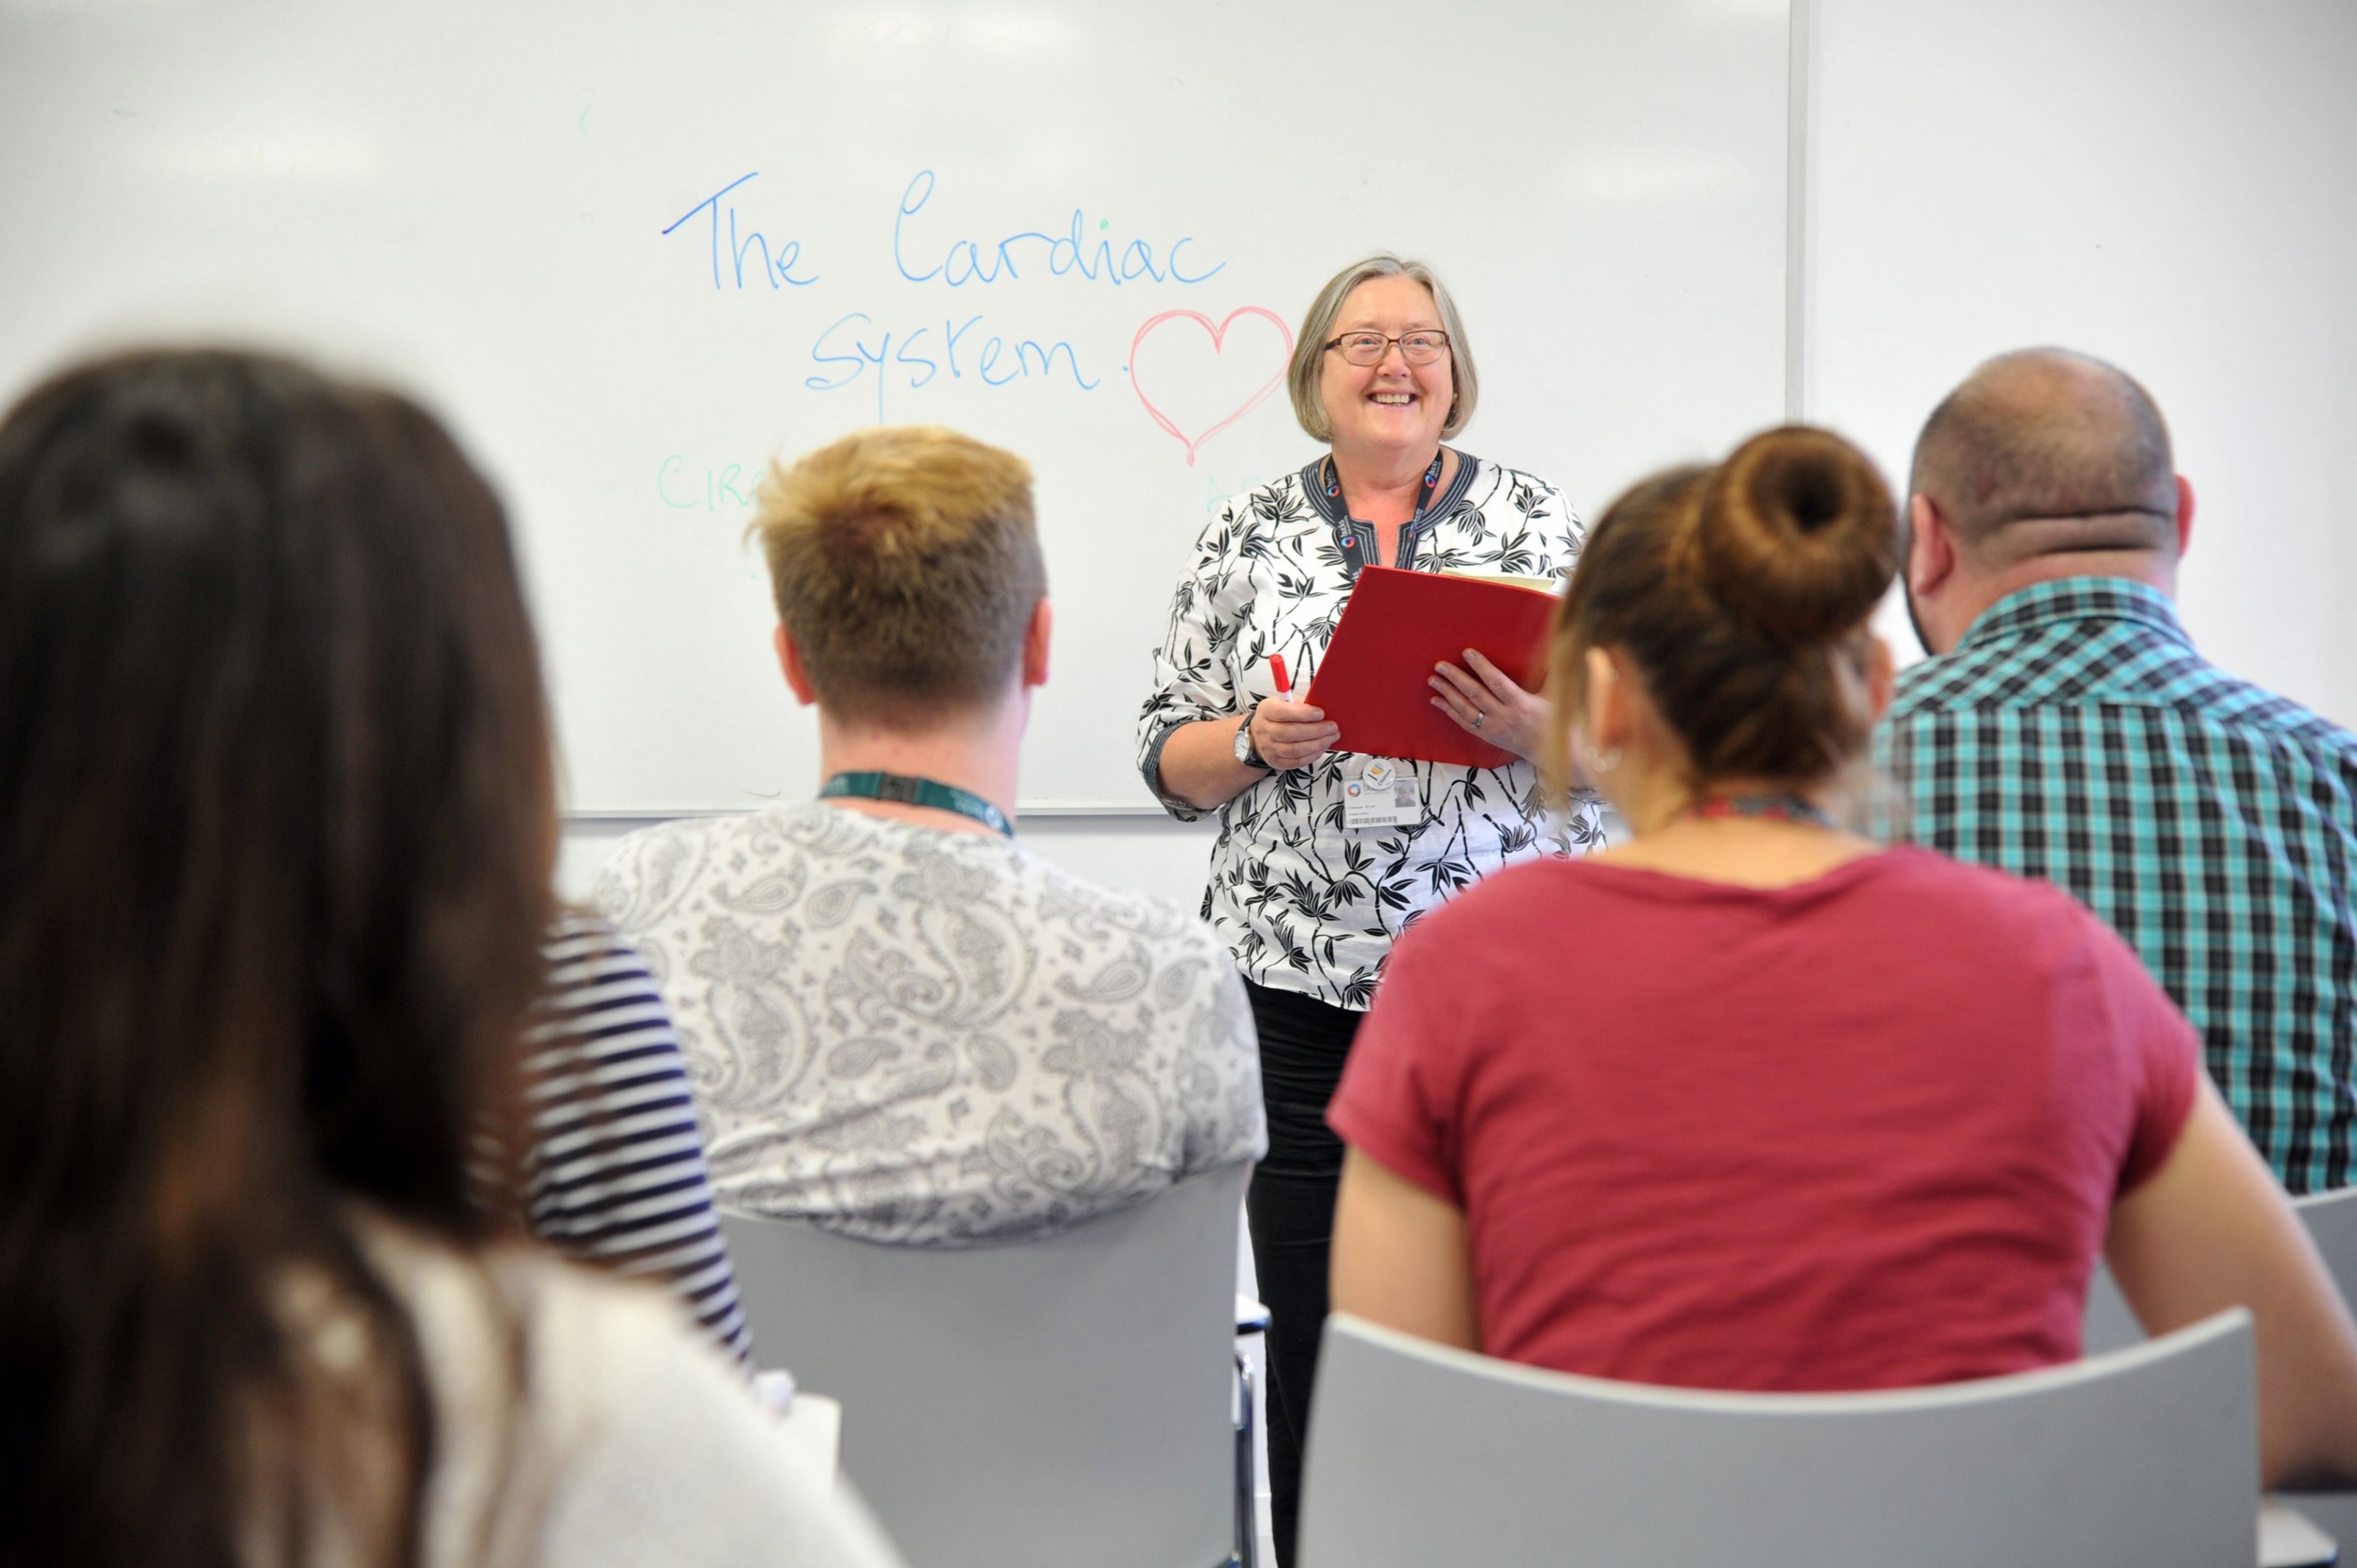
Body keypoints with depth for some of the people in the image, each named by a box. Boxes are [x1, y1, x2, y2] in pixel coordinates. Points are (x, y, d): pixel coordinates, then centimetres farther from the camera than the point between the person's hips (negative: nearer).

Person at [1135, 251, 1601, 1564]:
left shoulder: (1541, 524, 5)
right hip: (1299, 984, 1)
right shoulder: (1248, 538, 8)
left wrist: (1534, 728, -15)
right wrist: (1255, 742, -11)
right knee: (1313, 1321, 6)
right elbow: (1168, 758, 8)